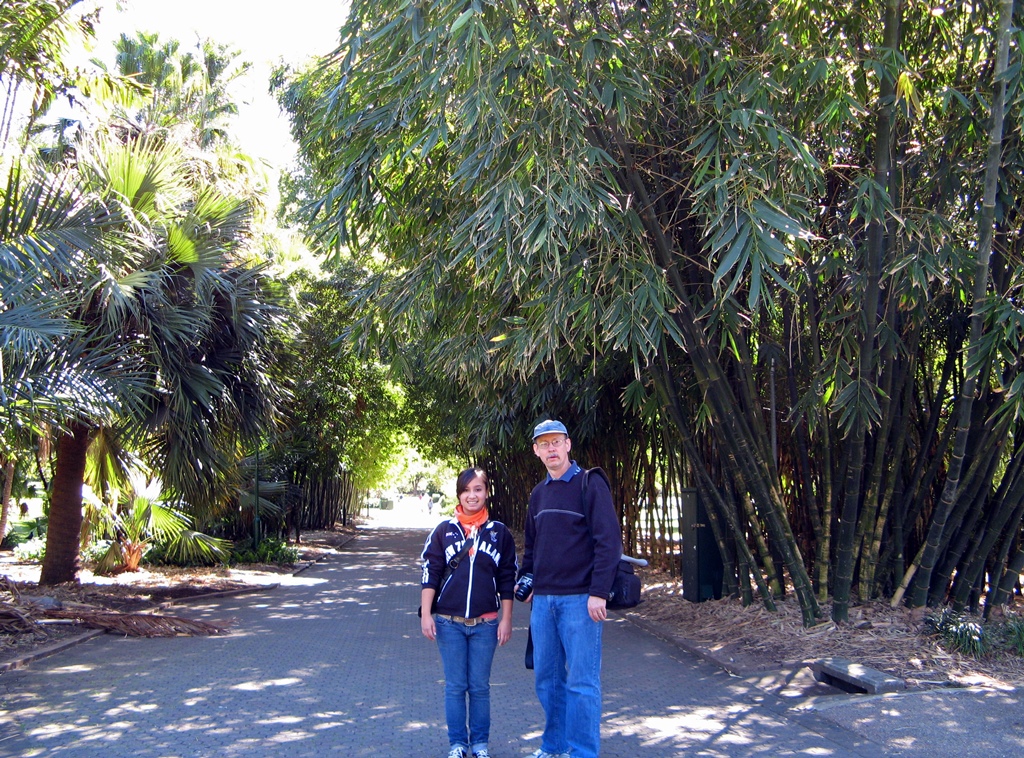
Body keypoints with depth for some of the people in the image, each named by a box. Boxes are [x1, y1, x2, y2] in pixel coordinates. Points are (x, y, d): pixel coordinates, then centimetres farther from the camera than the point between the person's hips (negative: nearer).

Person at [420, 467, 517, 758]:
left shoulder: (500, 533, 3)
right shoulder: (443, 531, 1)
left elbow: (507, 580, 6)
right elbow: (430, 574, 2)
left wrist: (506, 620, 3)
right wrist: (426, 614, -4)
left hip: (485, 623, 0)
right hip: (449, 622, 0)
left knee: (480, 686, 7)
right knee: (455, 686, 6)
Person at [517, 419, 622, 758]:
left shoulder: (590, 484, -7)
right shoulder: (538, 494, 14)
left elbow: (609, 541, -13)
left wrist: (599, 592, -18)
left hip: (579, 599, -7)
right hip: (543, 600, 7)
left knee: (581, 681, -2)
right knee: (546, 678, 14)